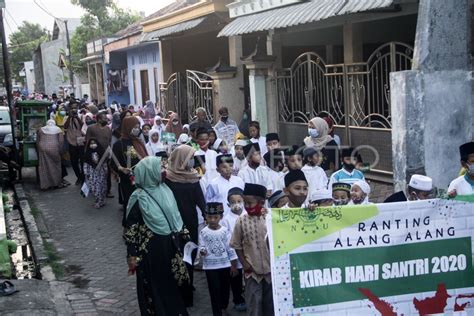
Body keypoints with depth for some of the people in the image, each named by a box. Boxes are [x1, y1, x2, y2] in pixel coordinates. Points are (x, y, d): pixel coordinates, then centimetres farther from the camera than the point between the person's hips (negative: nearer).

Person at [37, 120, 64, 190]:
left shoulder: (40, 129, 16)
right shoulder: (58, 129, 10)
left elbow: (37, 141, 13)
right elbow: (61, 140, 0)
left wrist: (39, 150, 19)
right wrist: (59, 150, 5)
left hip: (42, 149, 2)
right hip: (54, 149, -2)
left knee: (44, 167, 5)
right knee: (55, 166, 8)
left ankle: (44, 185, 7)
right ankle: (56, 183, 13)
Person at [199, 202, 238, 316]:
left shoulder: (225, 231, -4)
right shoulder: (203, 232, -4)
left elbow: (231, 248, -1)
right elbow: (201, 247, -4)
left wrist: (234, 266, -1)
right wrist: (202, 251, -29)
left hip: (225, 265, 1)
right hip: (210, 266, -1)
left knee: (225, 288, 15)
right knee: (214, 290, 1)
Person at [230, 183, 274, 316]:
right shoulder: (241, 220, -6)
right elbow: (237, 245, 0)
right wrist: (244, 264, -3)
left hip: (271, 269, 0)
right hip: (252, 270, 0)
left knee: (270, 301, 14)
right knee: (254, 303, 4)